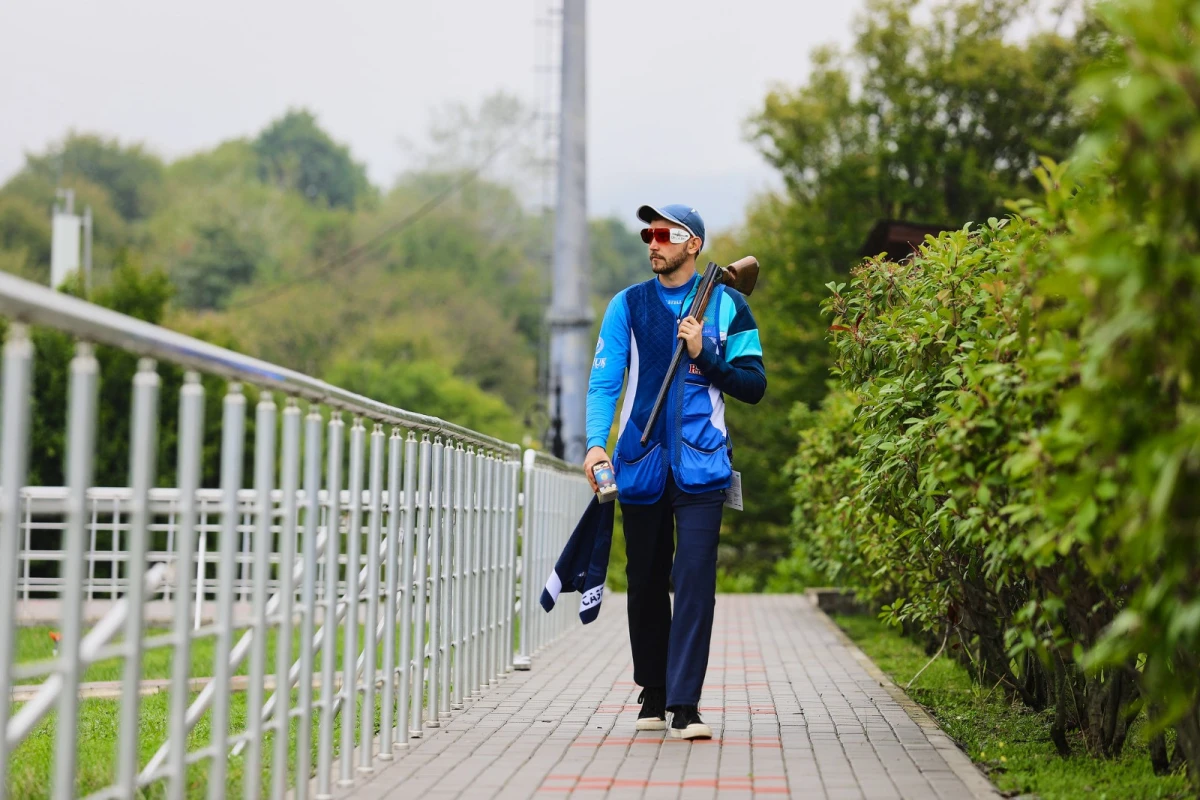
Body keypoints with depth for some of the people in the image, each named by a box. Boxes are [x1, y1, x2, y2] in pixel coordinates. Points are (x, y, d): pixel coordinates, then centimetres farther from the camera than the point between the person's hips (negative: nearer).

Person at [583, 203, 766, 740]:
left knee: (694, 579, -11)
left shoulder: (726, 305, 5)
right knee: (645, 583, 8)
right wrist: (595, 443, -14)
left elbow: (753, 385, 4)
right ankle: (652, 695, 22)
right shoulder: (628, 304, 8)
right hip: (641, 465, 2)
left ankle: (684, 704, -12)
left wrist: (705, 355, -12)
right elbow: (604, 380, 1)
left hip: (701, 466, -2)